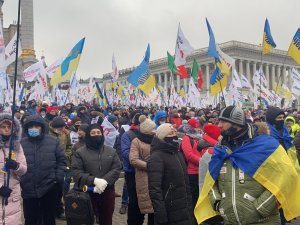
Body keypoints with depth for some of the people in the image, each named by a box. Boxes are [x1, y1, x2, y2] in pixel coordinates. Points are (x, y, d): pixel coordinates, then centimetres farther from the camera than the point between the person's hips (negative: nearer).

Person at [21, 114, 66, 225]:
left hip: (49, 189, 0)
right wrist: (19, 181, -7)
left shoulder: (53, 141, 1)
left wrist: (59, 177, -5)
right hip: (28, 190, 0)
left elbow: (61, 160, 5)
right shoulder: (21, 143, -2)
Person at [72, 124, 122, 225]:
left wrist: (104, 181, -18)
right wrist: (94, 180, -22)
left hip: (107, 191, 2)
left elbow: (117, 169, -2)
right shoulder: (79, 152, 0)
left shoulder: (111, 151, 8)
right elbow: (76, 172, -10)